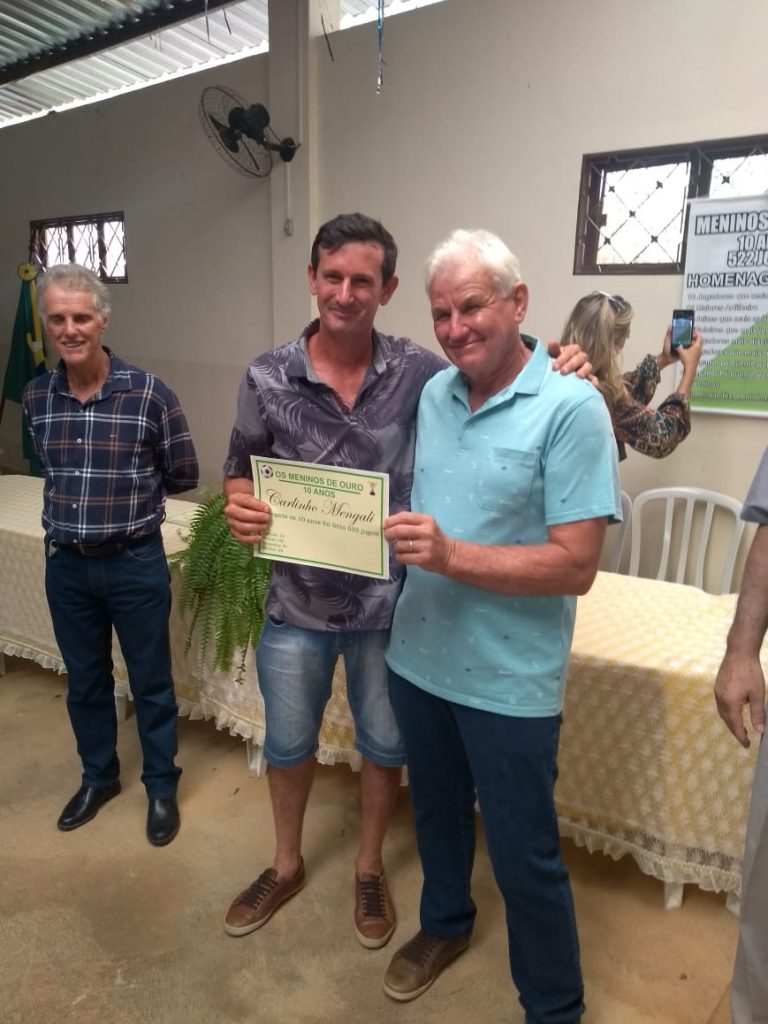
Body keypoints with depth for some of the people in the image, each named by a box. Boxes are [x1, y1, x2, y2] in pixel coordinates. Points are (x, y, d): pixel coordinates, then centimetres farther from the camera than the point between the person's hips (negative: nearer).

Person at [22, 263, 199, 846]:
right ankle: (99, 776, 42)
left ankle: (162, 788, 32)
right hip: (65, 564, 4)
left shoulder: (151, 395, -14)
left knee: (151, 683, 11)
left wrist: (127, 491, 2)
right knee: (85, 681, 20)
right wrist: (97, 490, 4)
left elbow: (184, 477, -4)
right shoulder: (36, 398, 0)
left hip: (135, 562, -4)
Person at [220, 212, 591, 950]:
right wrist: (240, 510, -21)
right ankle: (285, 865, 48)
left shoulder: (420, 373, -9)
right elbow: (240, 473, 2)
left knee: (384, 745, 18)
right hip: (297, 603, 1)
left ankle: (368, 867, 46)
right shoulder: (266, 378, -7)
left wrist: (558, 375, -20)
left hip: (390, 604, 0)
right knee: (287, 744, 20)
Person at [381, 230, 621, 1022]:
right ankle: (445, 925, 55)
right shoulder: (433, 394, 3)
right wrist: (389, 527, -2)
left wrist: (451, 556, -29)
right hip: (417, 657, 6)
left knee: (525, 859, 12)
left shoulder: (571, 408, -17)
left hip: (507, 681, -5)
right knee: (436, 813, 26)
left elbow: (574, 566, -21)